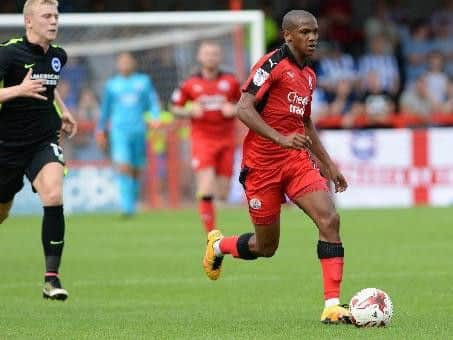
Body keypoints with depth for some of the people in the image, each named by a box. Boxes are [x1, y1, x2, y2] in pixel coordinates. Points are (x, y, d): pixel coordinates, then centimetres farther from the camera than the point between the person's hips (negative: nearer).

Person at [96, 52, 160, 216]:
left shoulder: (144, 81, 11)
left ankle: (132, 206, 22)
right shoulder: (112, 85, 10)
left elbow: (153, 102, 10)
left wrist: (155, 117, -9)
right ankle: (126, 207, -21)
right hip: (119, 130, -2)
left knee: (136, 170, 7)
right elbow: (105, 109, 19)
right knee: (124, 168, -17)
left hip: (139, 130, 2)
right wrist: (101, 131, 23)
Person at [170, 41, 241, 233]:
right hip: (202, 141, -2)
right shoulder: (190, 84, 1)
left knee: (222, 195, 2)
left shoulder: (230, 82, 4)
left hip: (226, 142, 2)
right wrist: (190, 111, -10)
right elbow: (175, 108, 10)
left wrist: (234, 109, -7)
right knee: (207, 191, -17)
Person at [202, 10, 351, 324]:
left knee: (330, 220, -16)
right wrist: (281, 139, -30)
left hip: (297, 161, 6)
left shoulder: (309, 75, 14)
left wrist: (329, 164, 24)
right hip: (263, 164, -6)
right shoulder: (272, 65, -11)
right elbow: (243, 109, -20)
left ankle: (333, 307, -17)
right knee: (266, 246, 4)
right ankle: (218, 245, 39)